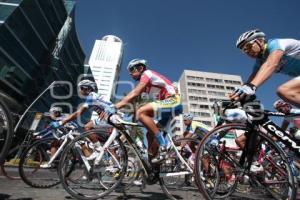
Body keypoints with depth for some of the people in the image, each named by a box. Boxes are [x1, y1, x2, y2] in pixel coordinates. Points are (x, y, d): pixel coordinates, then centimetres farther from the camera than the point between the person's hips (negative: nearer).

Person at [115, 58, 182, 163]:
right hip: (169, 105, 10)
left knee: (141, 112, -26)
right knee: (150, 134, 10)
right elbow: (133, 95, 14)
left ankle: (162, 144, -21)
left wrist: (117, 105, -22)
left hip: (173, 102, -10)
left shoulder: (147, 74, -5)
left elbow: (134, 94, -18)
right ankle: (154, 160, 20)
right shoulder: (145, 83, 22)